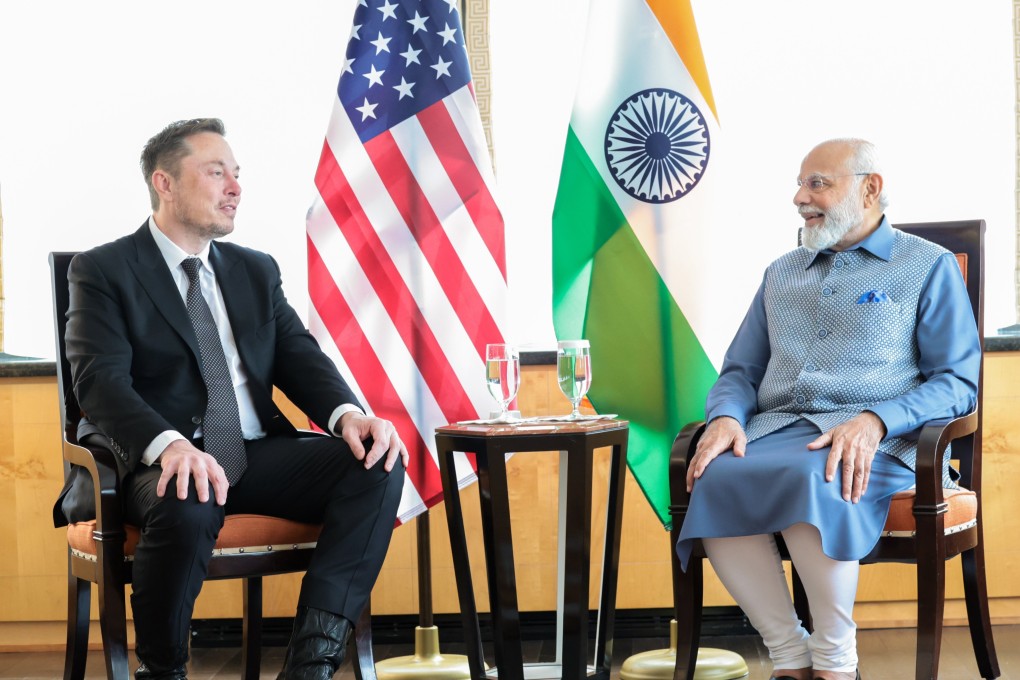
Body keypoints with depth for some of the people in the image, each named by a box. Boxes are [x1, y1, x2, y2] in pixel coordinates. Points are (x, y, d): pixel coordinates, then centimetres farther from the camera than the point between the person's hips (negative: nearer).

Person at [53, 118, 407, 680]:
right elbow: (101, 380, -11)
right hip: (164, 462, -5)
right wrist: (170, 444, -32)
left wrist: (348, 414, -13)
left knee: (378, 463, -21)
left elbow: (299, 358, 11)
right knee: (187, 507, -40)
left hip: (259, 455, 5)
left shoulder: (256, 270, 21)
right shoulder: (102, 270, 4)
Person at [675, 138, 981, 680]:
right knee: (716, 479, -32)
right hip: (774, 429, 4)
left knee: (812, 479, -40)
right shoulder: (781, 273, 26)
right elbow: (740, 370, 24)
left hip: (878, 442, -4)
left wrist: (875, 421, -17)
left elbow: (958, 381, 1)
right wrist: (726, 416, -1)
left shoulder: (929, 267, 11)